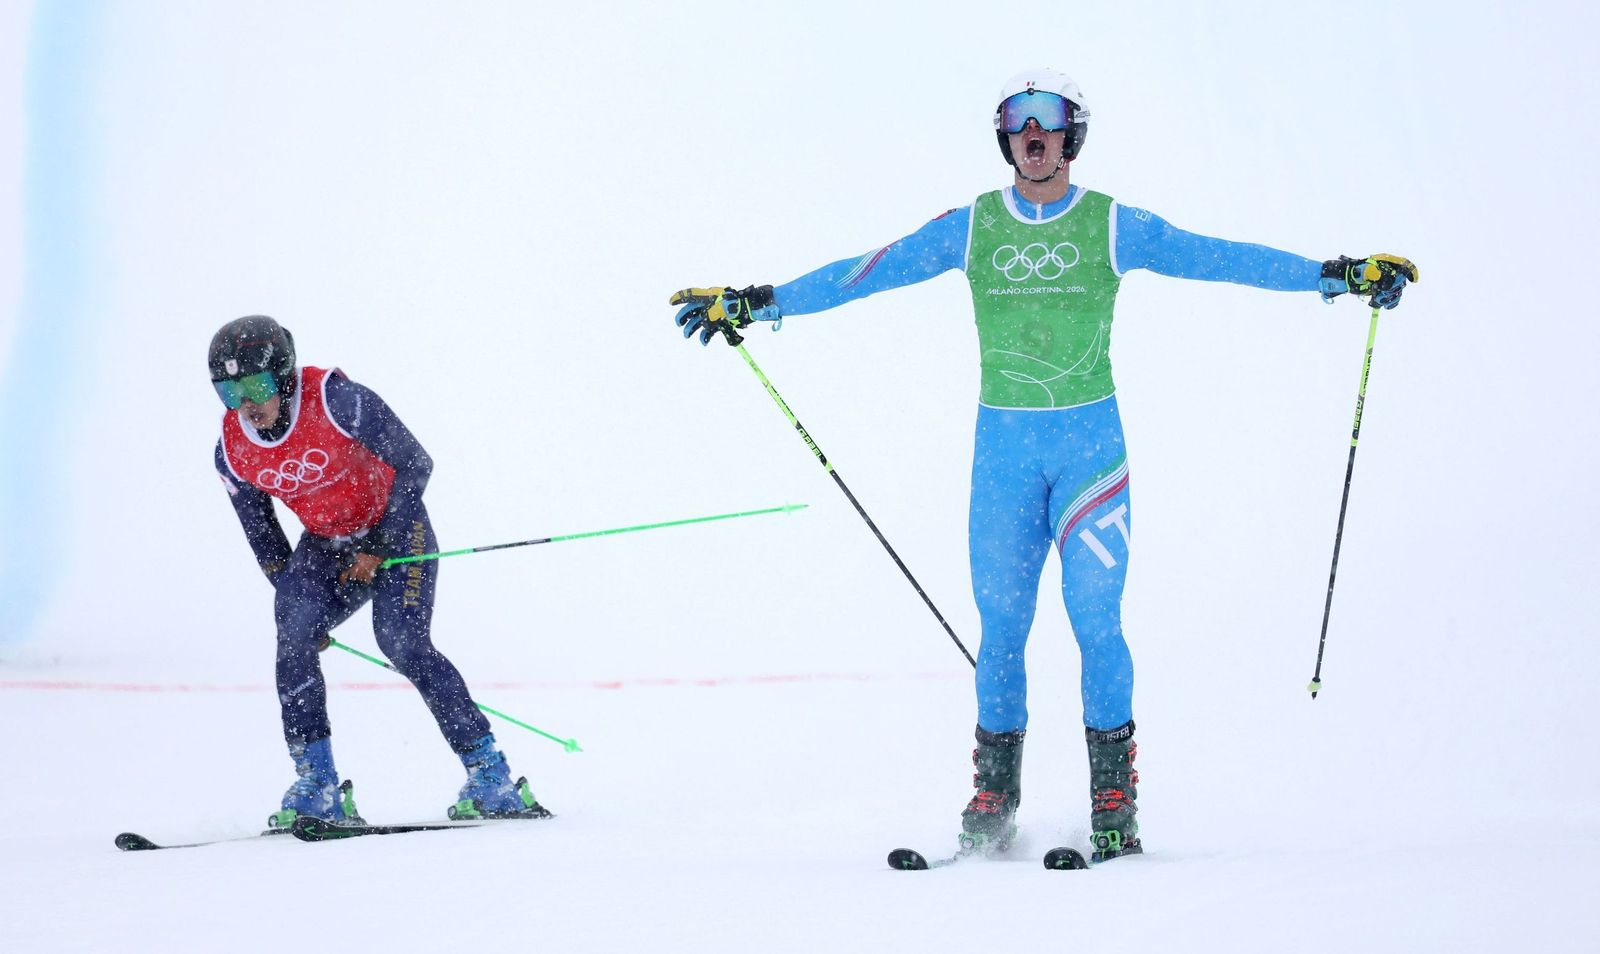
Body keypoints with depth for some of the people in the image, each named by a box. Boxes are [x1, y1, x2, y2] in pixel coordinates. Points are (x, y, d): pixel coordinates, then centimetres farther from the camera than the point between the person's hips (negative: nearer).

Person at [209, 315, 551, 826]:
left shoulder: (335, 400, -25)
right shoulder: (232, 452, -10)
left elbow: (415, 464, -18)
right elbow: (263, 538, 5)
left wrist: (377, 547, -17)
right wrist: (297, 598, 3)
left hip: (394, 529, -4)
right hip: (325, 544, 4)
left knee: (401, 642, -23)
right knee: (294, 632, -21)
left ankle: (489, 772, -15)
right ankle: (316, 786, -17)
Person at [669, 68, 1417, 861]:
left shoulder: (1113, 226, 0)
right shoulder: (971, 228, 5)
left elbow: (1219, 258, -3)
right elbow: (868, 272, 7)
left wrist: (1338, 275, -9)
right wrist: (757, 303, 4)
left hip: (1091, 437, -2)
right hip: (1003, 443, 2)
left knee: (1095, 615, -8)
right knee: (1001, 621, 2)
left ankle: (1113, 795, 0)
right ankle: (994, 796, 11)